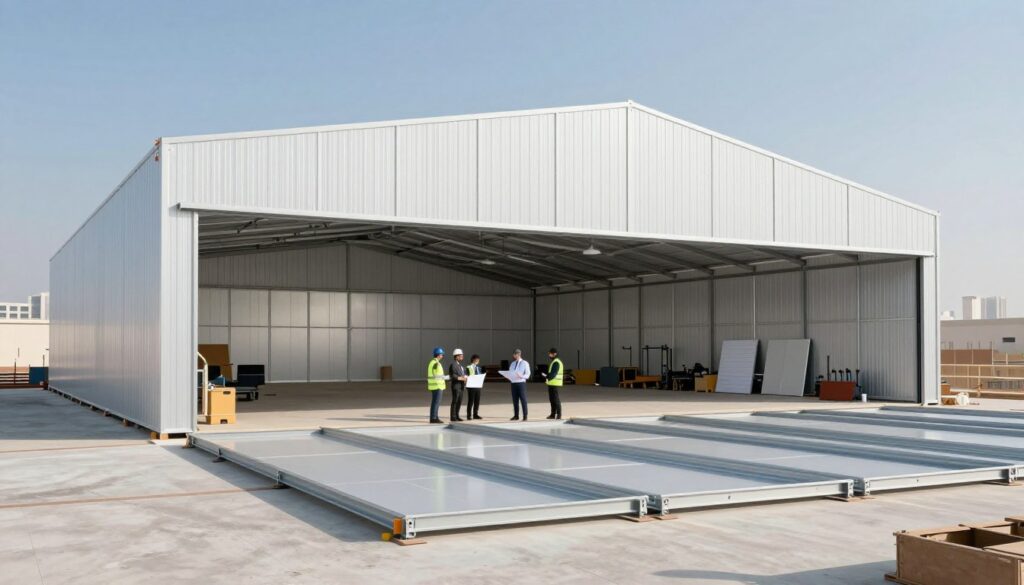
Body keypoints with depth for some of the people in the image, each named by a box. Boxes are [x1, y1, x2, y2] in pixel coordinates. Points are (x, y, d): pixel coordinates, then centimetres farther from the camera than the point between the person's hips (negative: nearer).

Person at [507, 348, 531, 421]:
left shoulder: (525, 363, 0)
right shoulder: (512, 364, 17)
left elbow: (527, 374, -6)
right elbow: (510, 373, 20)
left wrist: (521, 376, -24)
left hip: (521, 383, -5)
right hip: (513, 383, 5)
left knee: (523, 399, -3)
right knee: (515, 400, 7)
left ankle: (525, 416, 2)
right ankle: (516, 416, 14)